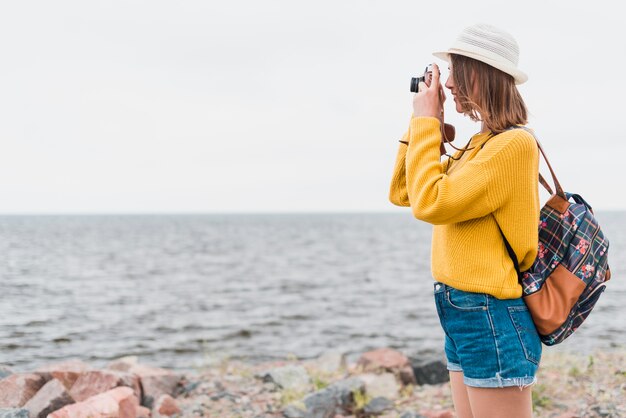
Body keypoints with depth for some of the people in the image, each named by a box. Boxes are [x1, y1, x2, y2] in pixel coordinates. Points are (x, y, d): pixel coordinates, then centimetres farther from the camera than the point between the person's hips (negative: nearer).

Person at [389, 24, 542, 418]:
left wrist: (426, 123, -10)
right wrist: (424, 123, 9)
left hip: (493, 318, -9)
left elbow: (430, 203, -20)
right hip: (462, 315, 9)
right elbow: (402, 193, 17)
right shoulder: (476, 147, 14)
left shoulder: (515, 144, -15)